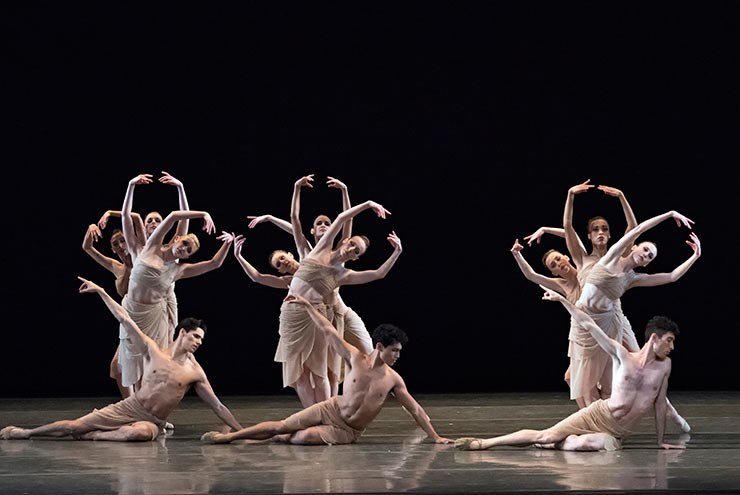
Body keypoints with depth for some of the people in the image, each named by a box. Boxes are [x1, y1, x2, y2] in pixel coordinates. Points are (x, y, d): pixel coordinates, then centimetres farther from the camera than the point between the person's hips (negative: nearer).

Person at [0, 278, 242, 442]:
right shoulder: (153, 350, -1)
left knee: (142, 432, -41)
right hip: (128, 408, 1)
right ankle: (26, 432, 9)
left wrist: (241, 431, -4)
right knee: (76, 425, -8)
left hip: (152, 421, -1)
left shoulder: (195, 373, -3)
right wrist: (100, 291, -1)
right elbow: (125, 320, 0)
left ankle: (91, 436, -24)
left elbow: (217, 406, 1)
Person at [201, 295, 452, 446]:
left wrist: (434, 436, -7)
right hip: (331, 410, 1)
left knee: (304, 438, -28)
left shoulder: (393, 379, -8)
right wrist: (307, 306, -4)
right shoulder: (356, 358, -9)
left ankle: (283, 438, 2)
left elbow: (415, 410, -3)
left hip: (349, 431, -1)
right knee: (280, 426, -7)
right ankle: (229, 436, 3)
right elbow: (329, 333, -4)